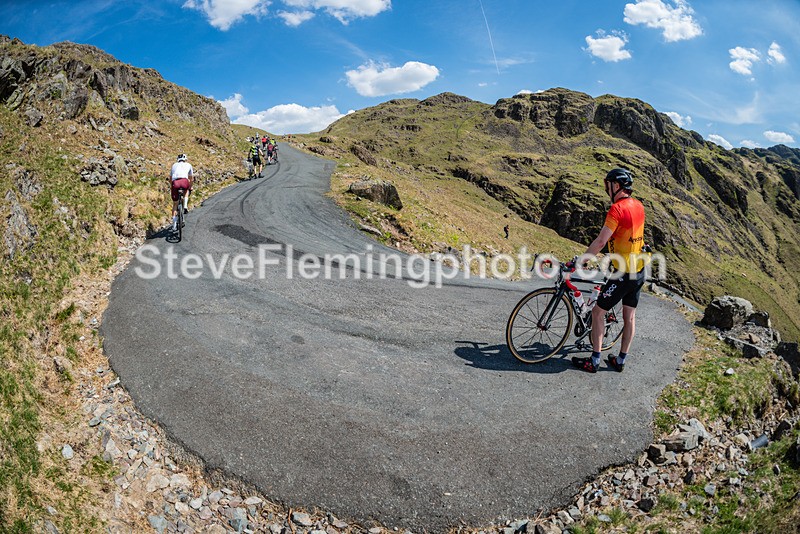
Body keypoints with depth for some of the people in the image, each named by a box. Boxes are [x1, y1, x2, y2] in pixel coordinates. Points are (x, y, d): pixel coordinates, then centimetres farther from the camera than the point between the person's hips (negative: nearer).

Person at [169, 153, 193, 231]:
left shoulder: (174, 165, 33)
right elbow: (191, 179, 34)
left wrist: (171, 188, 54)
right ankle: (185, 206, 14)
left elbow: (170, 179, 39)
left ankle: (174, 224, 9)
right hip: (184, 181, -1)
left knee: (175, 204, 14)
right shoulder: (188, 165, 28)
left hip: (175, 182, 1)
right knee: (187, 190, 36)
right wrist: (190, 188, 50)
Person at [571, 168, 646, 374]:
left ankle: (594, 360, 6)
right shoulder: (638, 206, 7)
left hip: (624, 273, -9)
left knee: (598, 312, 2)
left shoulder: (617, 209, -19)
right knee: (629, 316, 13)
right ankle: (620, 360, 23)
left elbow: (600, 241, -23)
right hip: (639, 271, 9)